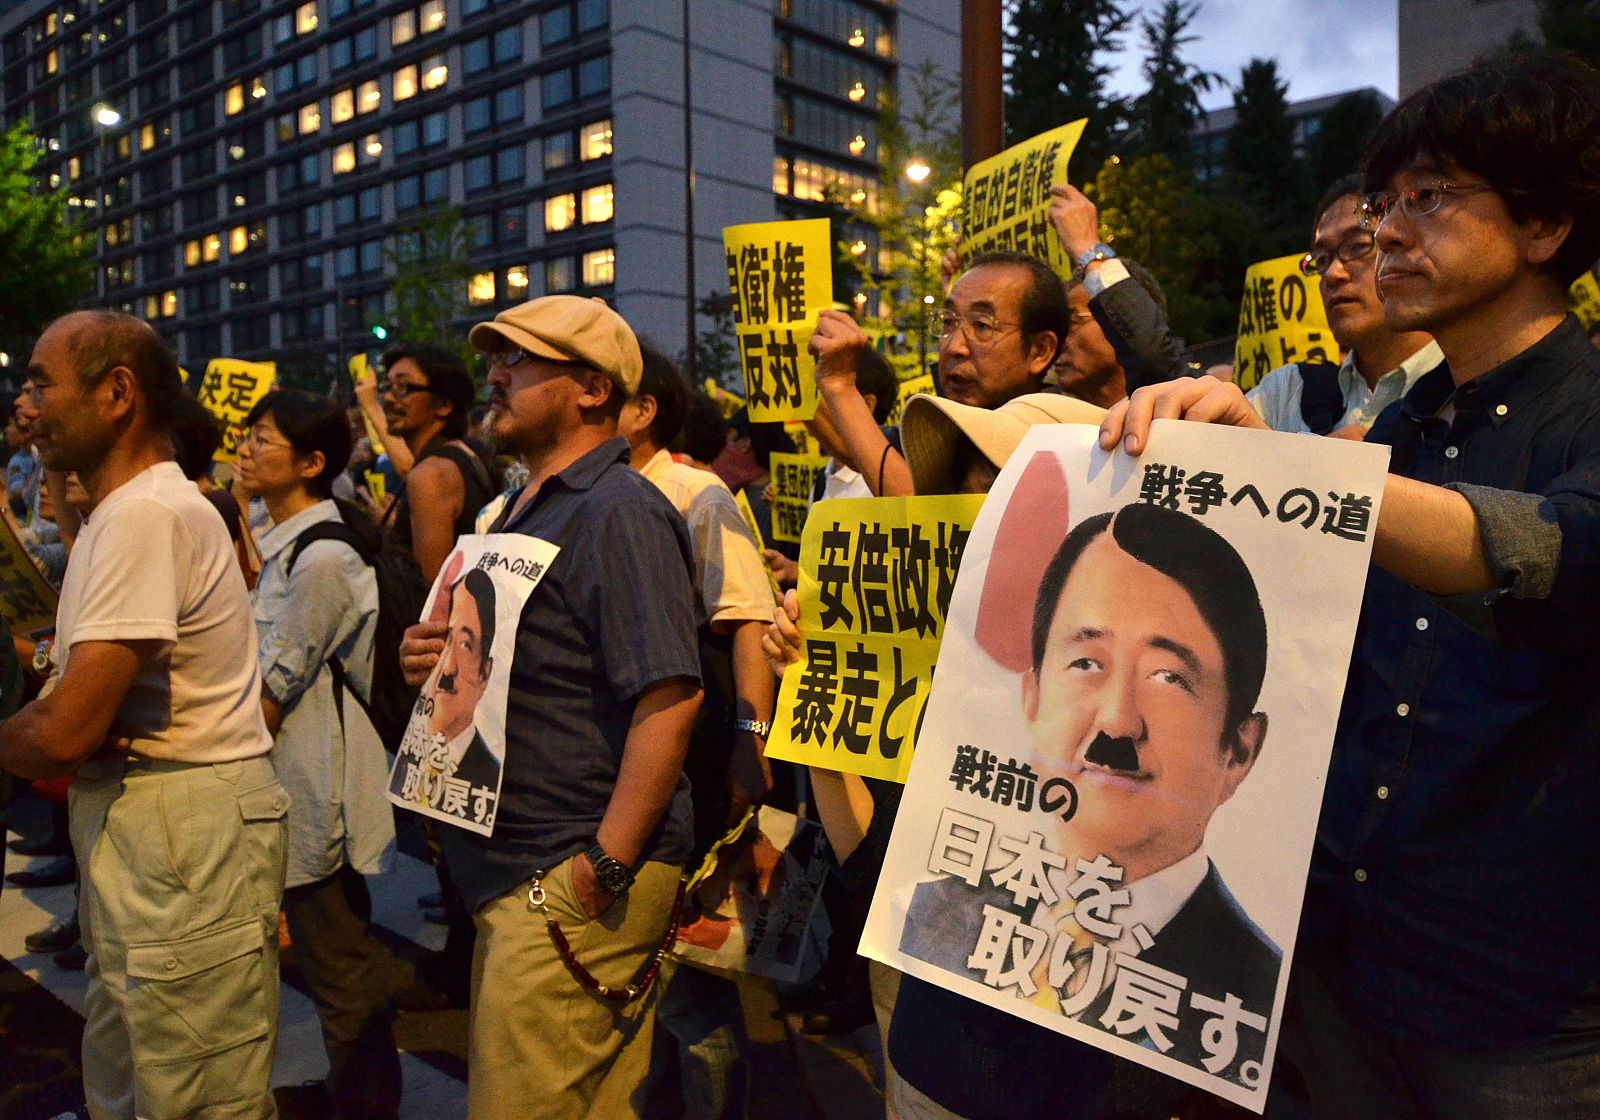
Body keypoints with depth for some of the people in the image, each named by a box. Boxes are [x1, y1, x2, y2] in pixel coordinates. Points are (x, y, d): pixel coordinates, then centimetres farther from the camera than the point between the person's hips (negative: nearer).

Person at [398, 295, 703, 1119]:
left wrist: (607, 866, -23)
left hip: (573, 883, -9)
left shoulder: (617, 511, -14)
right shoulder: (520, 511, 17)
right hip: (516, 873, 9)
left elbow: (670, 699, -22)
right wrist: (426, 659, 4)